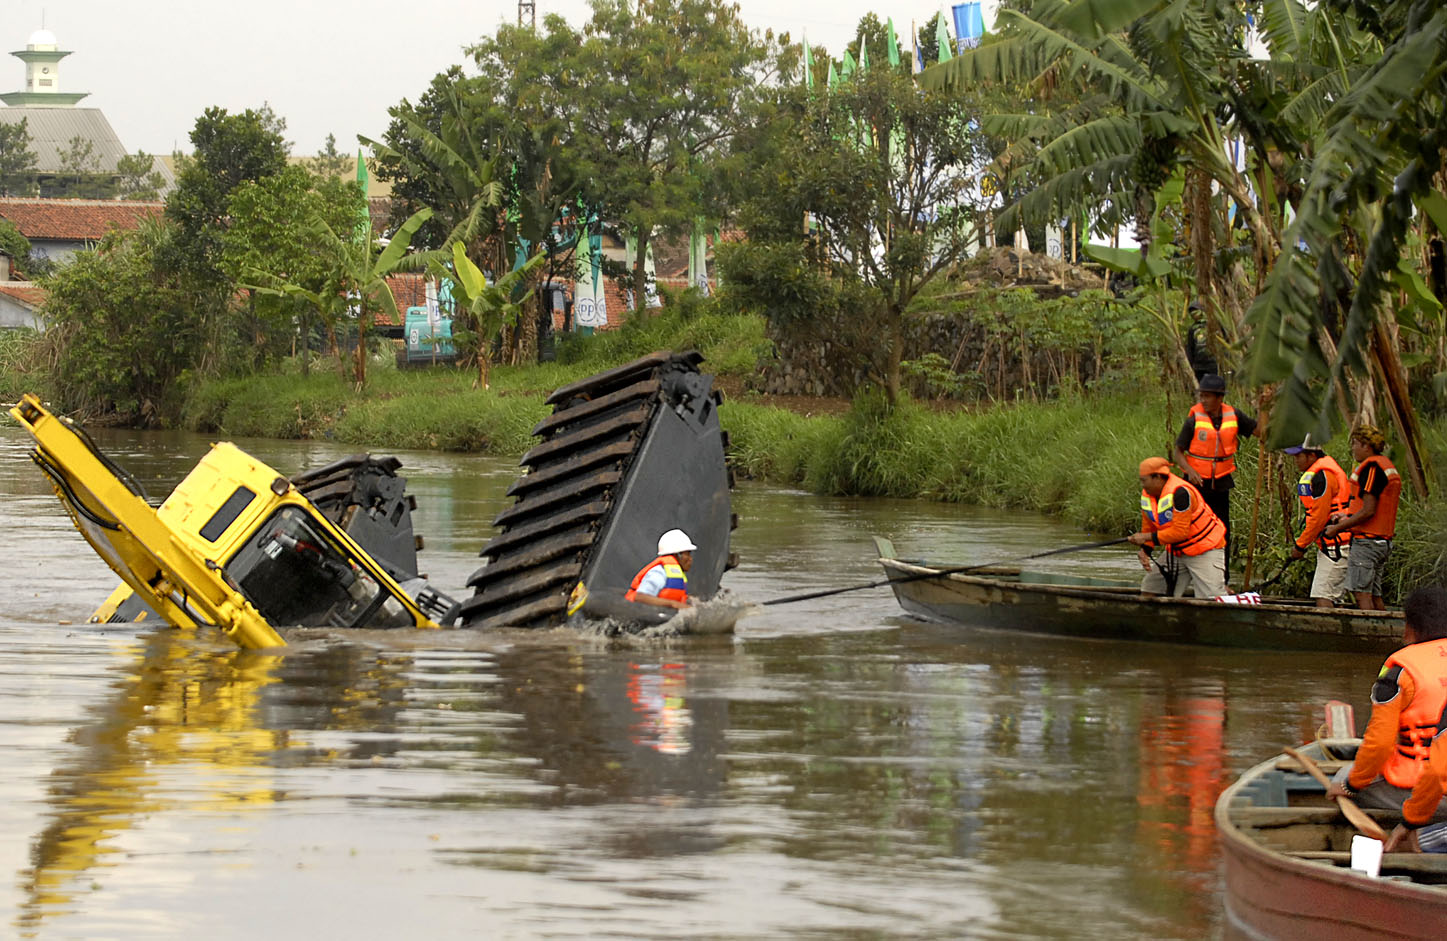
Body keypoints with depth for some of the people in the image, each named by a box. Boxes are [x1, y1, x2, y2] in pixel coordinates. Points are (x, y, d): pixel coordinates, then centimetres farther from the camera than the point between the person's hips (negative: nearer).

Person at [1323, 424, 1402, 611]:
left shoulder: (1372, 468, -13)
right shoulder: (1388, 467, 18)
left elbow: (1369, 511, -18)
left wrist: (1337, 528, -12)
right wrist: (1347, 519, 20)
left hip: (1367, 540, -10)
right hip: (1384, 542, 10)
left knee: (1362, 594, -11)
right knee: (1375, 596, 10)